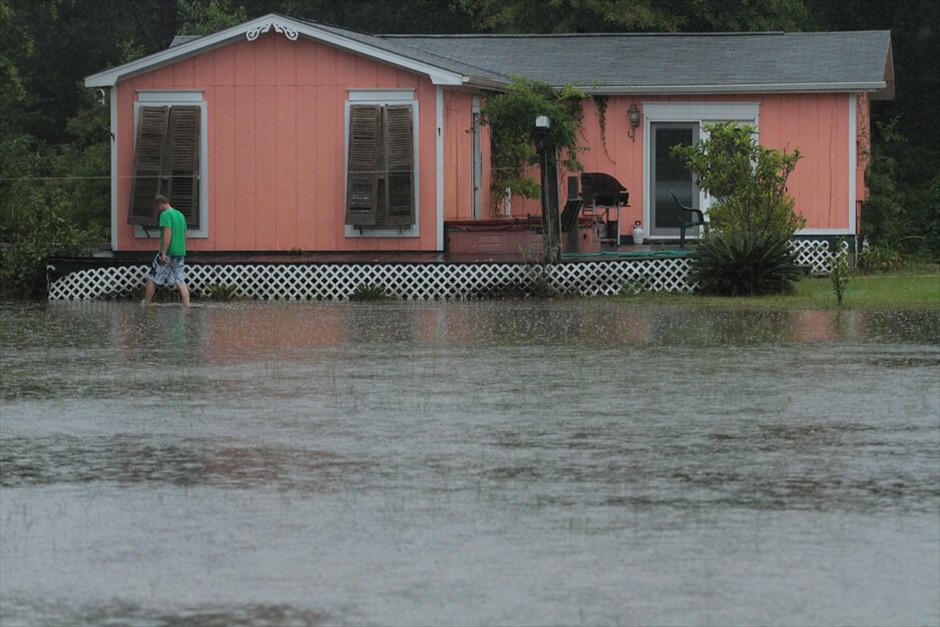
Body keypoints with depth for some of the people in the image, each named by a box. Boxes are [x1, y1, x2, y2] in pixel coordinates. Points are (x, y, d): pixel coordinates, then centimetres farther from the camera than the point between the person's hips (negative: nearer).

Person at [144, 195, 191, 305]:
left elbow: (167, 234, -18)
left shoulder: (165, 214, -10)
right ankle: (187, 306, -6)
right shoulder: (180, 215, 16)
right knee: (180, 281, 4)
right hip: (180, 253, 7)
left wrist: (163, 253, -20)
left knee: (152, 279, 5)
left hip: (168, 252, -7)